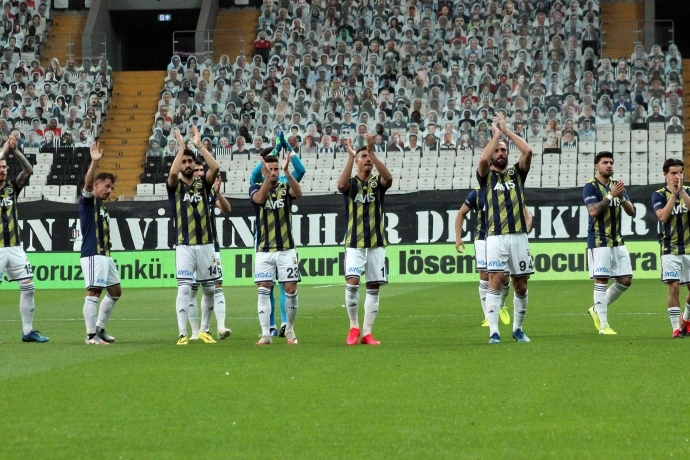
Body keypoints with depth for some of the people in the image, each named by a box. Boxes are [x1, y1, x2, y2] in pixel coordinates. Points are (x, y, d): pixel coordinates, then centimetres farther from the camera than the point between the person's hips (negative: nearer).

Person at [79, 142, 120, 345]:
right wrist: (94, 163, -35)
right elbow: (87, 183, -22)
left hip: (105, 255, 10)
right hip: (93, 254, -10)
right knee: (93, 293, -11)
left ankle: (99, 328, 22)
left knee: (115, 291, 14)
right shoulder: (88, 201, -2)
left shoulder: (103, 208, 22)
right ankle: (91, 335, -10)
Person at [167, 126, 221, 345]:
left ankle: (204, 330, 24)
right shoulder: (175, 186, 3)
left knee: (209, 289, 9)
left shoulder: (203, 184, 9)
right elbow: (173, 173, -20)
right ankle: (182, 334, -13)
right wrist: (181, 147, -13)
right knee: (184, 289, -12)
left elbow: (215, 168, -9)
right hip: (185, 246, -3)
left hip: (206, 245, 3)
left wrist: (199, 145, -9)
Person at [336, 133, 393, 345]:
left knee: (373, 289, 3)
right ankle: (354, 327, 0)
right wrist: (351, 156, -26)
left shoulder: (377, 183, 5)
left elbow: (388, 178, -19)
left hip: (376, 243, 2)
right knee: (352, 284, -16)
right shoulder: (352, 183, 3)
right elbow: (341, 185, -22)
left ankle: (367, 333, 9)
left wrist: (372, 152, -26)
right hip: (354, 243, -2)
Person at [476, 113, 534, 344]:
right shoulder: (487, 175, 7)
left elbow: (527, 151, -3)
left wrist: (506, 130, 2)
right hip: (496, 237, -3)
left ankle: (517, 328, 22)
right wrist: (496, 134, -3)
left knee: (521, 285, 7)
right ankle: (494, 332, -15)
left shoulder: (517, 173, 14)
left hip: (519, 236, 3)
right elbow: (483, 160, -15)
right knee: (495, 281, -13)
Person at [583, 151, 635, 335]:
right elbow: (593, 211, -20)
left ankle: (597, 310, 22)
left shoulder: (617, 185, 11)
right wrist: (611, 195, -21)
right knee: (601, 281, -7)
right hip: (599, 242, -7)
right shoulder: (590, 187, -7)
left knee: (625, 280, 5)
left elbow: (631, 211, 6)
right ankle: (603, 325, -4)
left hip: (617, 241, 7)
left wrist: (622, 197, -12)